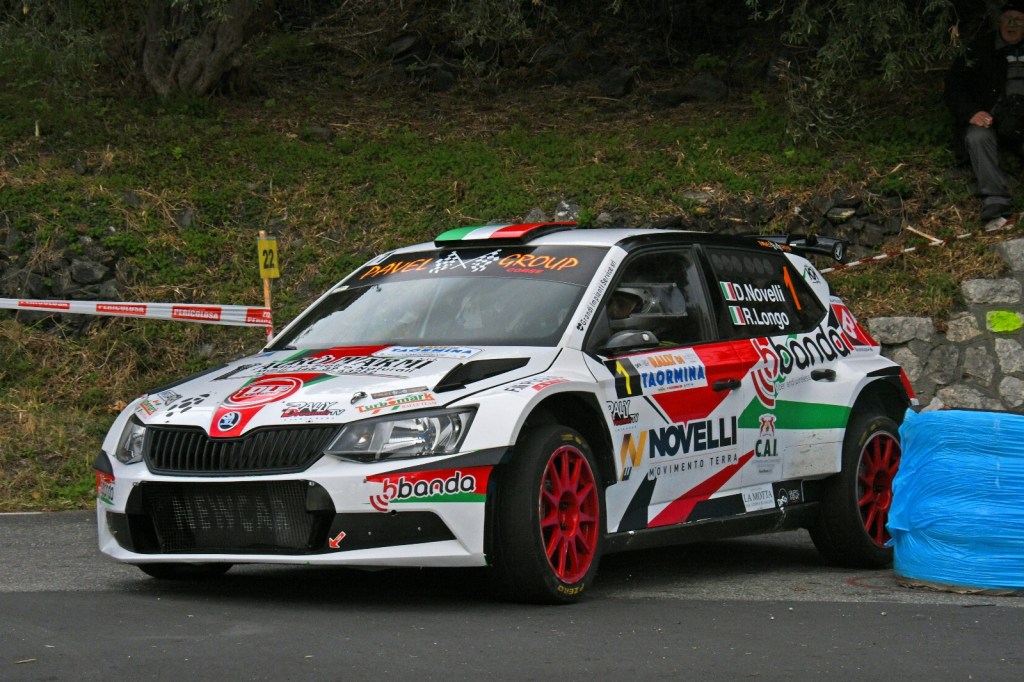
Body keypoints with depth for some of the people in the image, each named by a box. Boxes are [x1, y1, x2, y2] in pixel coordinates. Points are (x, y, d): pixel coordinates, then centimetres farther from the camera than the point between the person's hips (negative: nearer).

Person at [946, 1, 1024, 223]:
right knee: (977, 137, -34)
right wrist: (971, 113, -16)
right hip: (990, 119, -2)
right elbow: (955, 84, 2)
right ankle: (994, 198, -44)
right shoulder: (980, 51, 4)